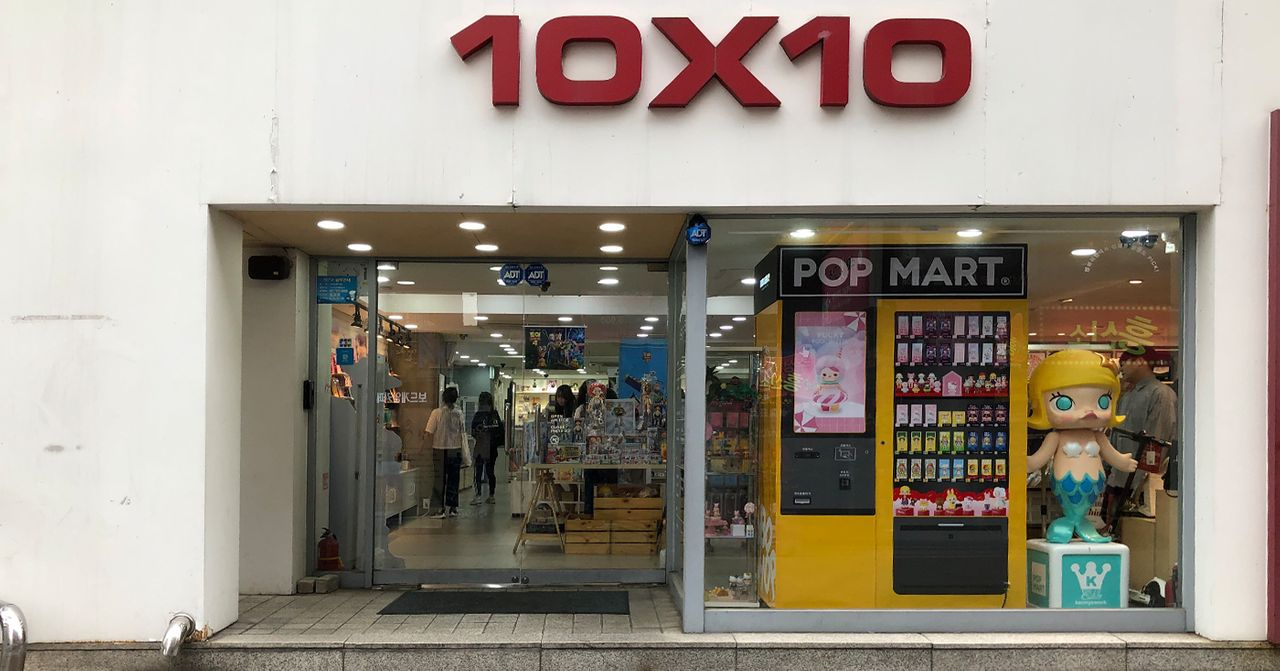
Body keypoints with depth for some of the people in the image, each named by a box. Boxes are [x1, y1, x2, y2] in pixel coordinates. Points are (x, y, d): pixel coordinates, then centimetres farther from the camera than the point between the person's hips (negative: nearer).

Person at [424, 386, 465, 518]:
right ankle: (452, 508, 15)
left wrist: (432, 447, 2)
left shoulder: (437, 413, -9)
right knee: (453, 481, 11)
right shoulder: (459, 413, -1)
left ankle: (441, 509, 3)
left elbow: (429, 433, -11)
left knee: (440, 481, 4)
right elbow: (462, 434, 1)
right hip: (456, 451, 3)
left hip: (441, 451, -3)